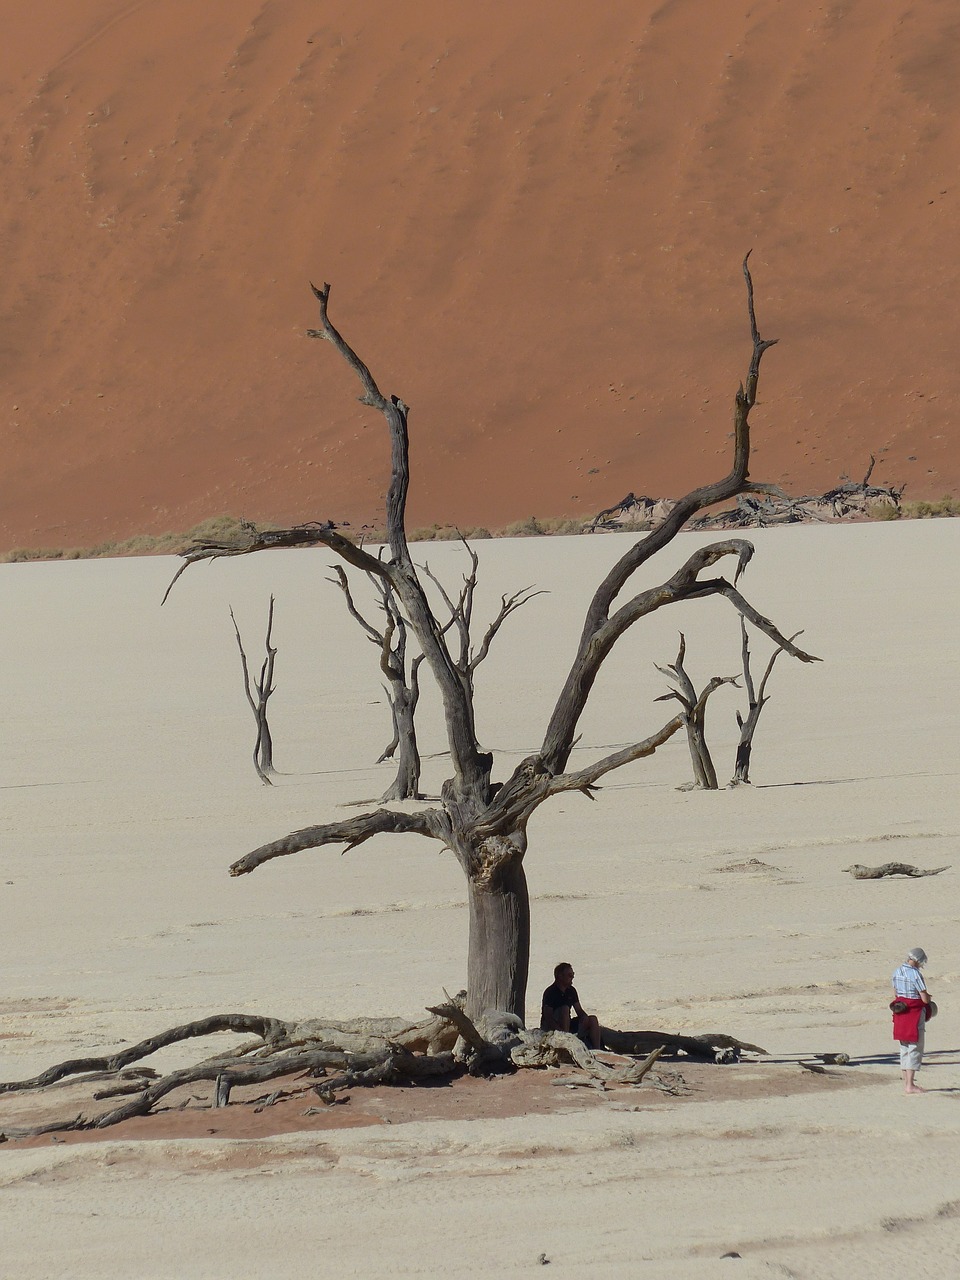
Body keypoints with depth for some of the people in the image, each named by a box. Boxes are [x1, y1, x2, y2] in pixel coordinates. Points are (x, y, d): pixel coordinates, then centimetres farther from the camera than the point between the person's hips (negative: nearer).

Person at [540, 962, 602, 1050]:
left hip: (567, 1026, 7)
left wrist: (584, 1016, -14)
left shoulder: (571, 991, 7)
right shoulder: (550, 992, -16)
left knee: (593, 1020, -7)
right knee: (565, 1009, -33)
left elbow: (579, 1011, 11)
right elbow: (548, 1018, -24)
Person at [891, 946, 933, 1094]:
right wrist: (928, 999, 7)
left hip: (900, 1013, 8)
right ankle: (910, 1086, -4)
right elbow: (925, 999, -16)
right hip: (915, 1012, -8)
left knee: (904, 1049, 14)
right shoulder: (915, 974, -18)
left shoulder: (897, 972, 5)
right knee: (915, 1049, -2)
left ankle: (907, 1083, 17)